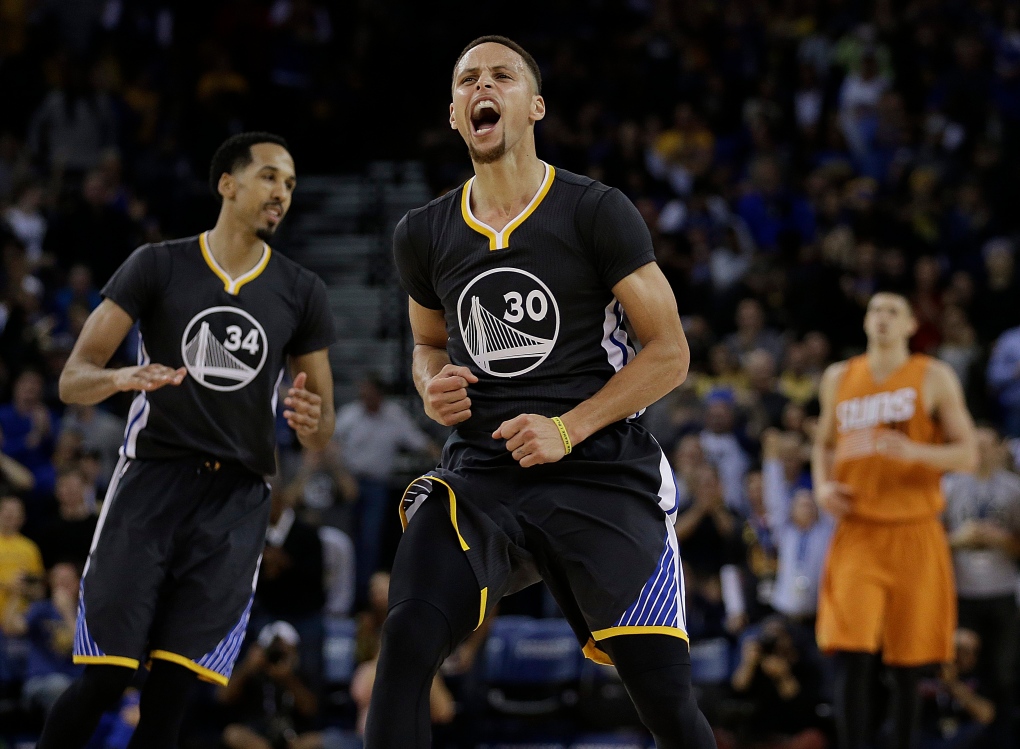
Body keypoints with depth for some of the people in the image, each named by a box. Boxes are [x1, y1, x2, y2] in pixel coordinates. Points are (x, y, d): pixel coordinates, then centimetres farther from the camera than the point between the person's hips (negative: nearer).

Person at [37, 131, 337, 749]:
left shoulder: (302, 292, 9)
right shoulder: (158, 266, 2)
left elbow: (323, 433, 12)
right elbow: (73, 381, -2)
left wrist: (312, 421, -13)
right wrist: (121, 379, -25)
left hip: (236, 498, 2)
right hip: (151, 482, -2)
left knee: (173, 692, -7)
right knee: (104, 681, -11)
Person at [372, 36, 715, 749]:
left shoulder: (598, 212, -4)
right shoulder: (423, 234, 9)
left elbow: (669, 353, -4)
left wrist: (569, 429, -15)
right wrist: (432, 387, 2)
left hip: (599, 469, -3)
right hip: (481, 470, 3)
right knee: (407, 641, -22)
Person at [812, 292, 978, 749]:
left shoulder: (934, 378, 1)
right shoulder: (840, 378, 11)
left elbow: (967, 455, -4)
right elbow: (824, 445, 24)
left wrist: (914, 452, -21)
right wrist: (822, 486, 3)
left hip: (914, 534, -1)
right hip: (857, 534, 1)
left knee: (906, 665, 4)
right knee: (850, 655, -13)